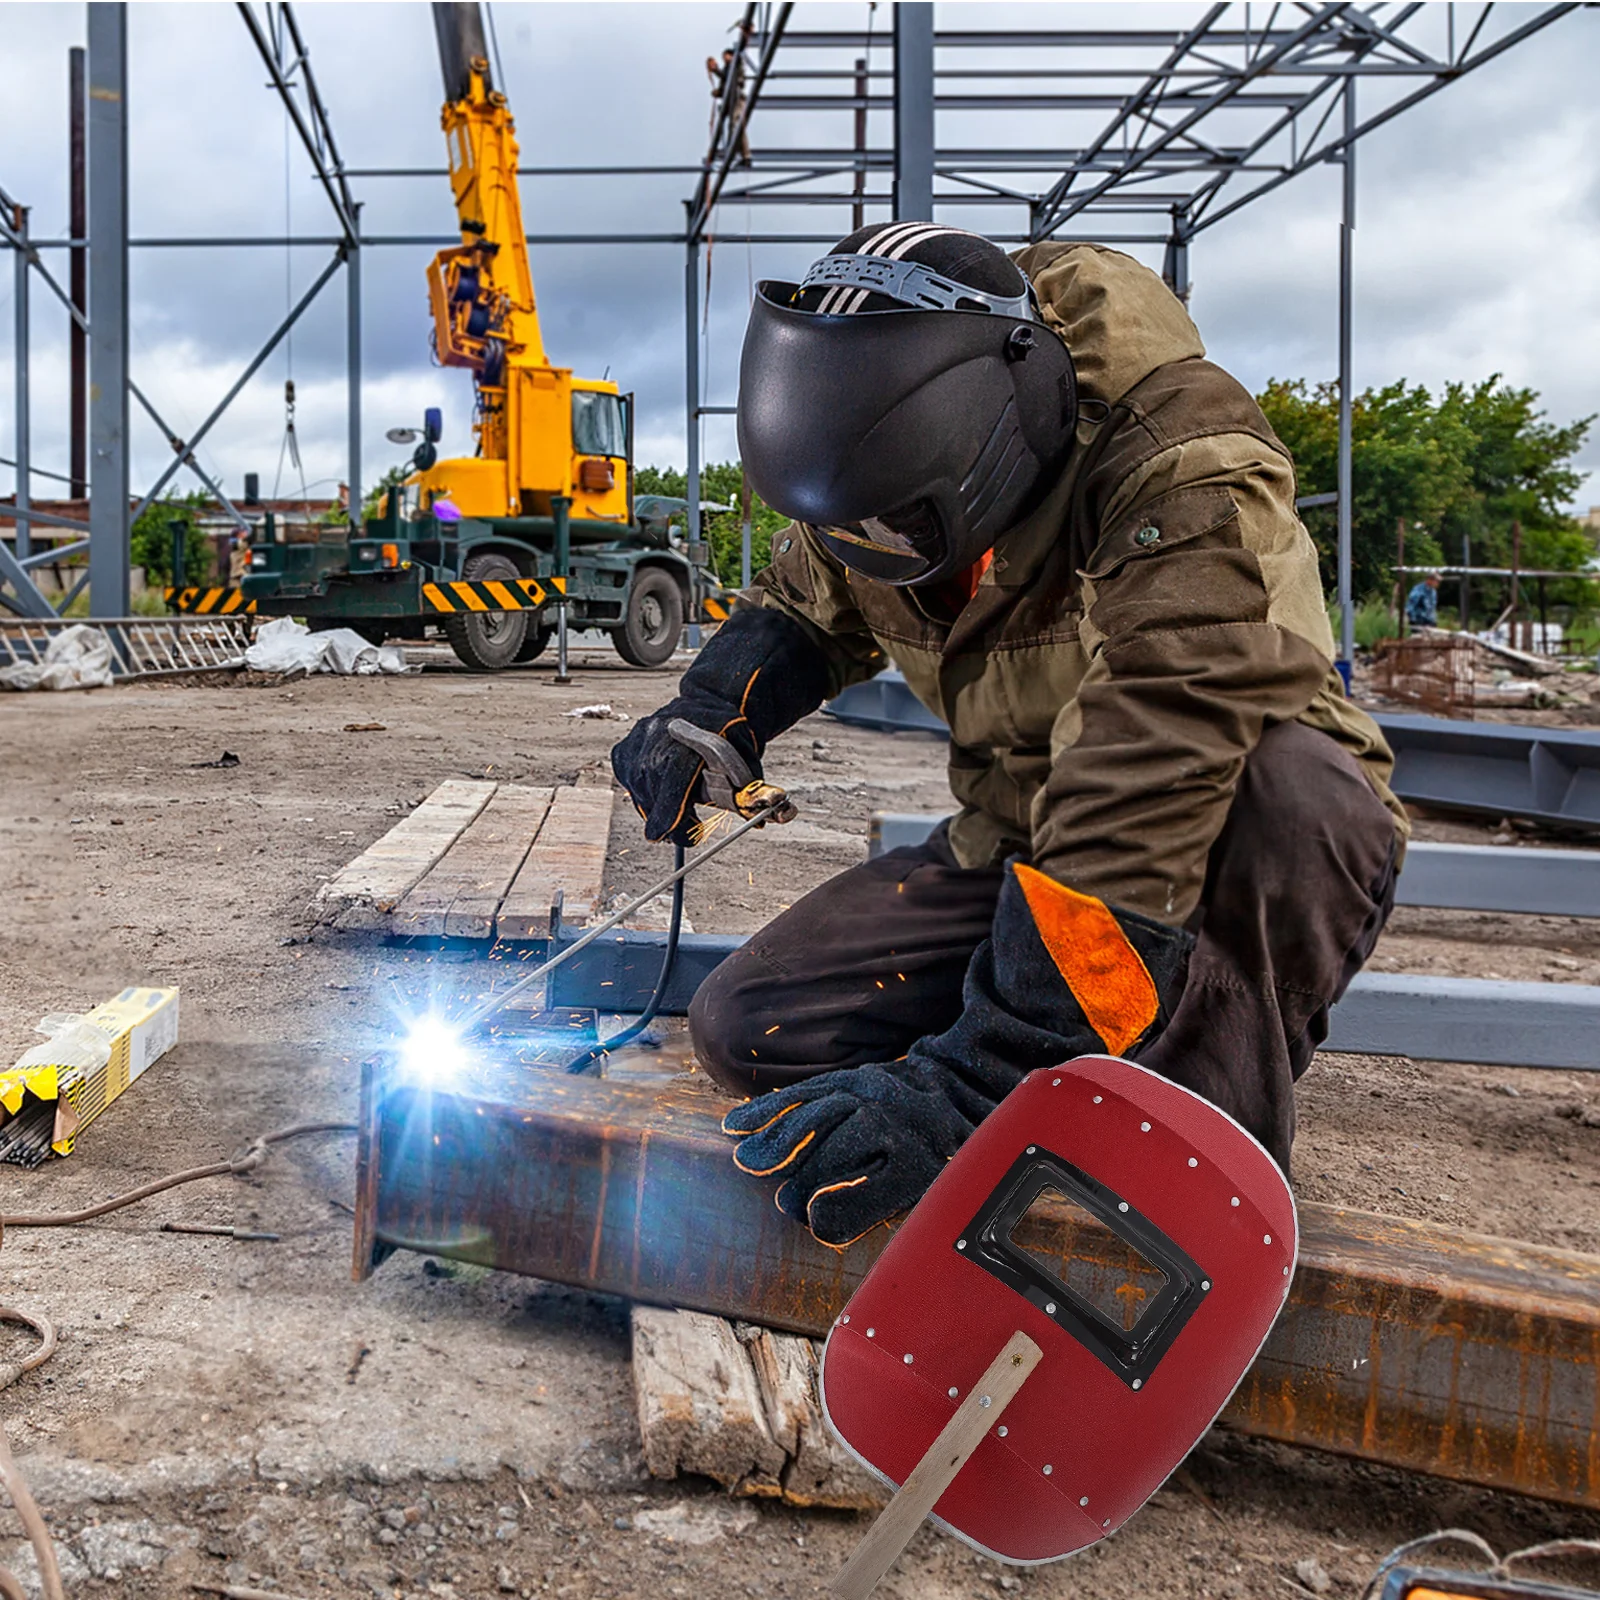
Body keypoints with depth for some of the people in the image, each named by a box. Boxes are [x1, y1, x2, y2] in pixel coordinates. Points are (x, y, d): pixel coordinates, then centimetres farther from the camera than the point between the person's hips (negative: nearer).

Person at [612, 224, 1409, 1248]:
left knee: (1285, 786, -42)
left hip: (1238, 851, -5)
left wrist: (970, 1080, -44)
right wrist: (711, 714, -6)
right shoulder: (883, 467, -6)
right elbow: (806, 603, 17)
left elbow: (1142, 802, -39)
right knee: (746, 1030, -10)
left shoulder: (1187, 471, -30)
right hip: (1017, 842, 6)